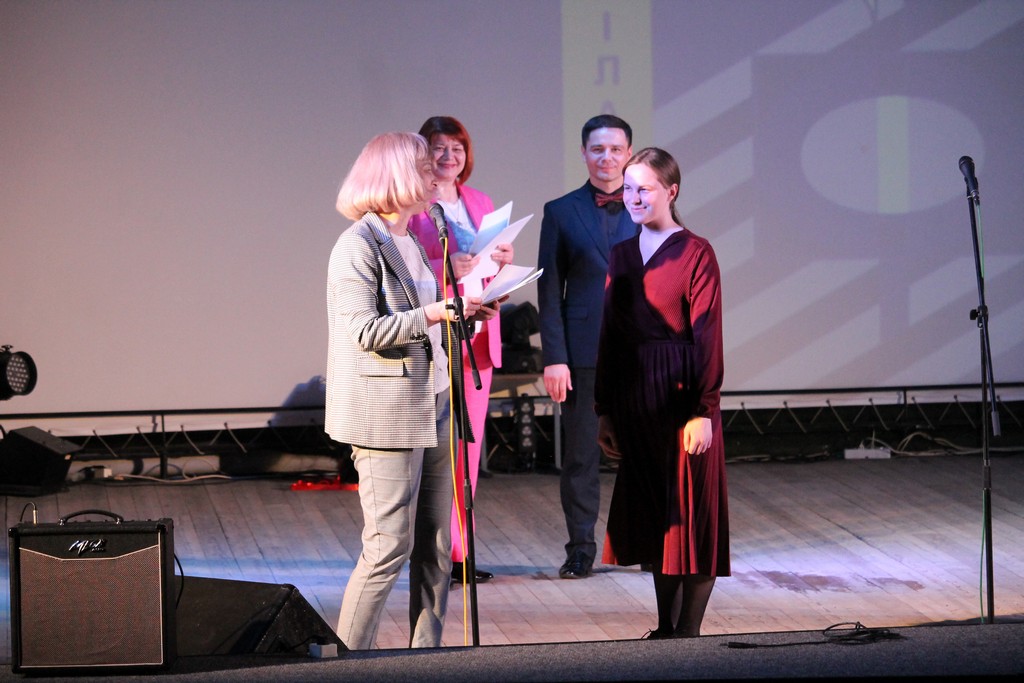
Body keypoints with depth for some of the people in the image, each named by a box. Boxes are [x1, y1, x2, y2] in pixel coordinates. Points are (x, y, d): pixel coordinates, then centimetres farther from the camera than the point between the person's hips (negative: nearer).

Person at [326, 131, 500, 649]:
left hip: (431, 409, 9)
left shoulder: (409, 243, 18)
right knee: (389, 547, -9)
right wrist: (437, 311, -20)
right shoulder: (358, 246, -11)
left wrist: (463, 313, 8)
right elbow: (366, 331, -19)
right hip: (387, 415, -9)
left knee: (435, 548, 9)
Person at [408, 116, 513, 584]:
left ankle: (459, 548, 13)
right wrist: (445, 269, -23)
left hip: (478, 336, 6)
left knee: (469, 442, 8)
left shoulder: (481, 204, 16)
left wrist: (503, 262, -1)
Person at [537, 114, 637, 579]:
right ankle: (580, 549, 10)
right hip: (582, 353, 0)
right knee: (580, 455, 3)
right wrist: (554, 357, -5)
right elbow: (549, 291, 3)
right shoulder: (560, 213, 6)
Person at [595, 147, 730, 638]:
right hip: (635, 401, 6)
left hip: (682, 395, -6)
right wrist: (605, 411, 10)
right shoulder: (621, 255, 10)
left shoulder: (696, 254, -7)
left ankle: (687, 633, 4)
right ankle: (666, 629, 18)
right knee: (651, 512, 10)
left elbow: (707, 337, -11)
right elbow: (609, 336, 11)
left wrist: (704, 411, -15)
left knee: (690, 511, 0)